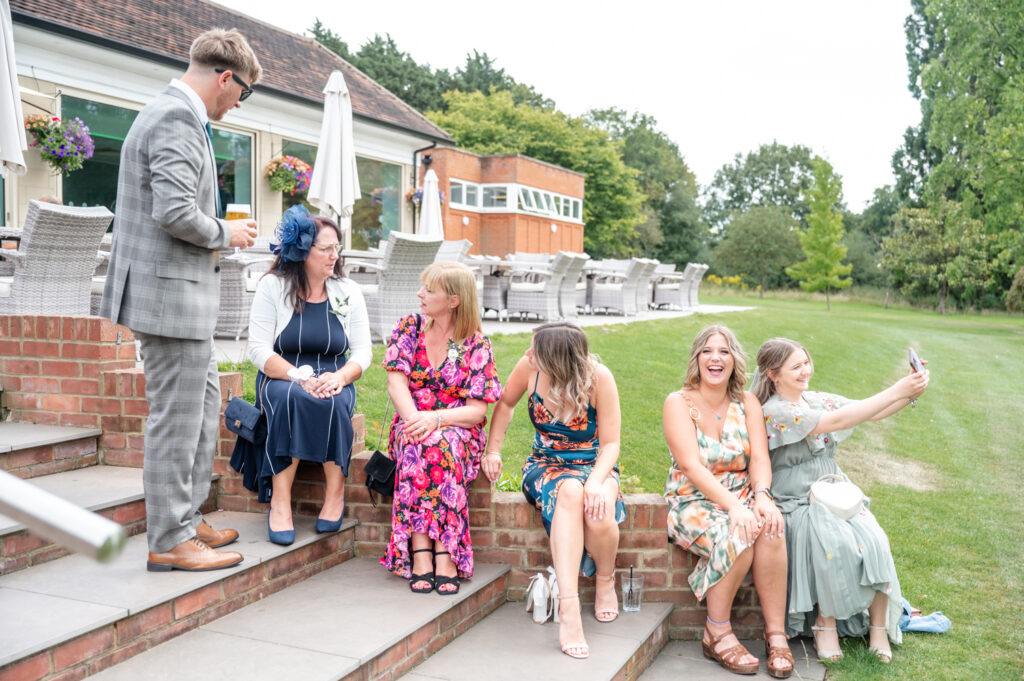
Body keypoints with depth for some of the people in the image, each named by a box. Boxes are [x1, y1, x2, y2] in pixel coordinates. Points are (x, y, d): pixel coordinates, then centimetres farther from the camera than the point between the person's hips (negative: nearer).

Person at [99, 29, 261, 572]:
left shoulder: (176, 115, 17)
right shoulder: (176, 118, -16)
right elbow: (174, 212, -26)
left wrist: (220, 232, 14)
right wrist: (225, 233, -10)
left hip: (183, 293, 11)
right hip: (172, 292, -11)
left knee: (204, 406, 18)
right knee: (176, 420, -2)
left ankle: (187, 519, 29)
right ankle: (170, 541, 9)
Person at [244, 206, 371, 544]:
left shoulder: (348, 291, 8)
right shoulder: (272, 287, 0)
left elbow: (363, 351, 3)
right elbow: (259, 350, -7)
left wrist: (339, 378, -19)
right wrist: (300, 376, -23)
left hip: (334, 381, 2)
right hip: (281, 378, -1)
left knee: (333, 401, -34)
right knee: (292, 398, -36)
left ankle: (336, 493, -21)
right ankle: (279, 500, -32)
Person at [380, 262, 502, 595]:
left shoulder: (476, 343, -1)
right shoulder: (409, 326, 6)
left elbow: (478, 409, -7)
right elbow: (396, 383, -5)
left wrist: (436, 419, -25)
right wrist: (415, 420, -25)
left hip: (460, 432, -1)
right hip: (412, 425, 2)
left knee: (444, 444, -36)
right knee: (415, 443, -33)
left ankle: (444, 555, -37)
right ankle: (421, 555, -38)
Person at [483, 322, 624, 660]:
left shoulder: (599, 378, -20)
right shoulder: (530, 366, -14)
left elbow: (610, 443, -14)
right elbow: (506, 402, 8)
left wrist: (596, 481, -32)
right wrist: (493, 450, 2)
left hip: (593, 465, -1)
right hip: (545, 465, 1)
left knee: (599, 511, -36)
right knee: (570, 491, -37)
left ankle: (605, 579, 0)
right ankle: (569, 609, -43)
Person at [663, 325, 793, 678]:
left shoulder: (748, 403, 7)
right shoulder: (678, 403, -6)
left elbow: (759, 459, -4)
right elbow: (692, 466, -17)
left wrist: (762, 495, -26)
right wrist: (733, 505, -29)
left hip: (741, 497, 3)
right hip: (693, 501, -3)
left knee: (770, 529, -29)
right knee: (736, 536, -33)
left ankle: (775, 634, -19)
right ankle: (717, 635, -15)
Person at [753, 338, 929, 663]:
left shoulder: (819, 400, 9)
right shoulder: (774, 411, -14)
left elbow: (872, 413, 1)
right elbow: (837, 421, -24)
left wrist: (911, 394, -19)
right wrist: (896, 391, -25)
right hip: (797, 505, -6)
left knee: (874, 539, -21)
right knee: (834, 542, -32)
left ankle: (879, 626, -9)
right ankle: (825, 623, -13)